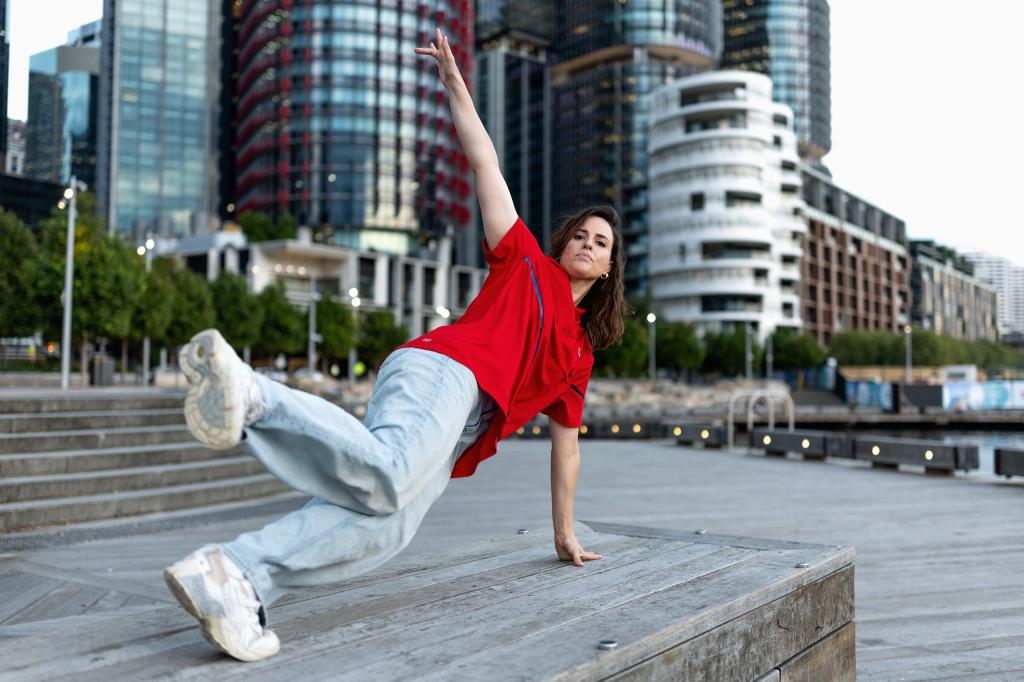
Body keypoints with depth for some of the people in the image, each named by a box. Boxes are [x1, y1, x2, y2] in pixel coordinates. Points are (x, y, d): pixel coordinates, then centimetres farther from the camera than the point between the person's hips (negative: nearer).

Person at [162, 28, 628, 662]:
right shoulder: (527, 263, 20)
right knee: (386, 477, -40)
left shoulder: (581, 353, 34)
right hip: (440, 371, -5)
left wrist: (565, 534, 37)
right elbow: (485, 162, 17)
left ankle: (240, 575, -42)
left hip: (455, 433, 5)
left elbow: (566, 446, 36)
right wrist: (456, 84, 9)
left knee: (384, 525, -27)